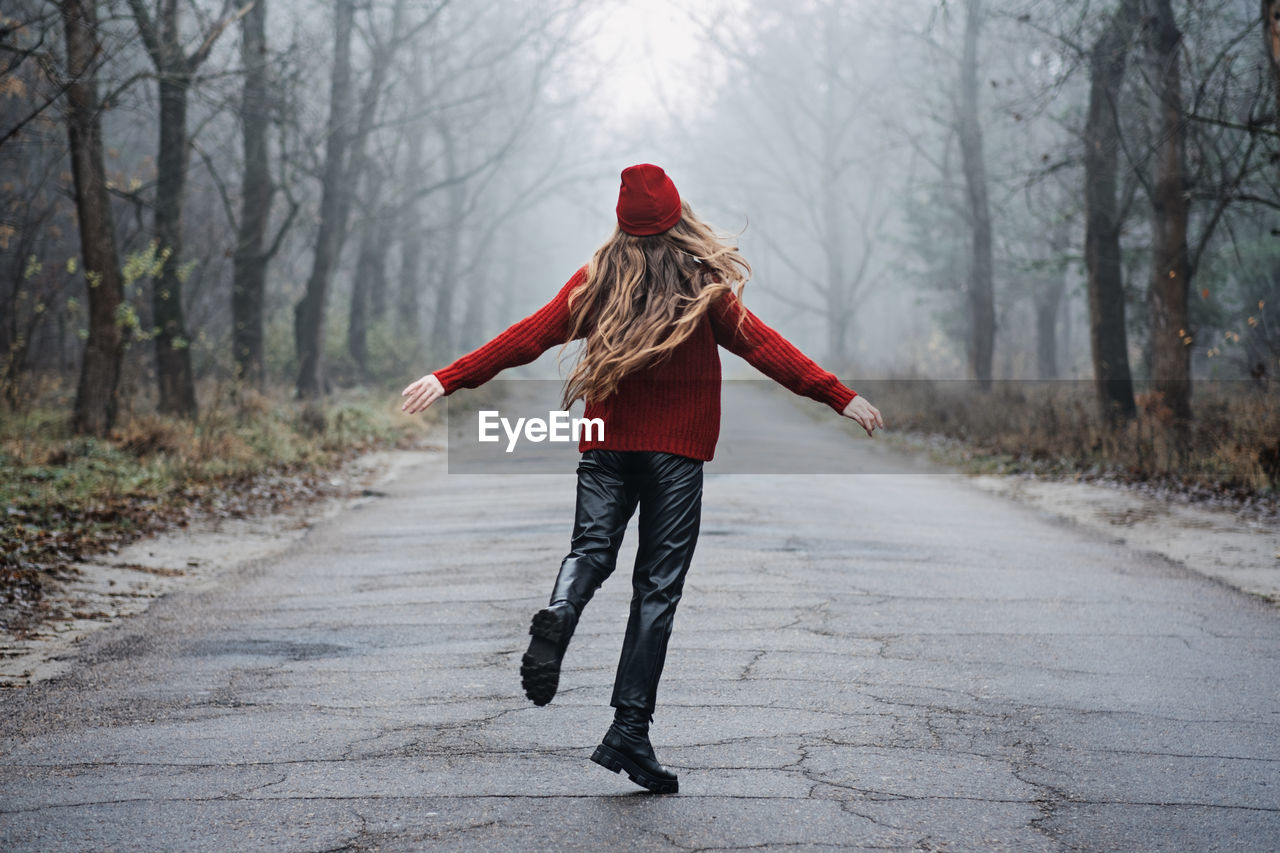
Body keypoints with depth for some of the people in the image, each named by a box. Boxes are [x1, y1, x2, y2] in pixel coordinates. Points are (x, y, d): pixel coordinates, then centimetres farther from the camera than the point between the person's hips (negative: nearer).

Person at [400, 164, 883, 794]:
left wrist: (450, 379, 4)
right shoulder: (705, 287, -3)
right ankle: (629, 731, -3)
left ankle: (556, 618, -29)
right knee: (657, 587, 1)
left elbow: (528, 336, 0)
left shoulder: (596, 282, 2)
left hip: (607, 446, 2)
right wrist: (840, 397, 0)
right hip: (677, 451, -2)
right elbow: (763, 345, -4)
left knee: (590, 550, 8)